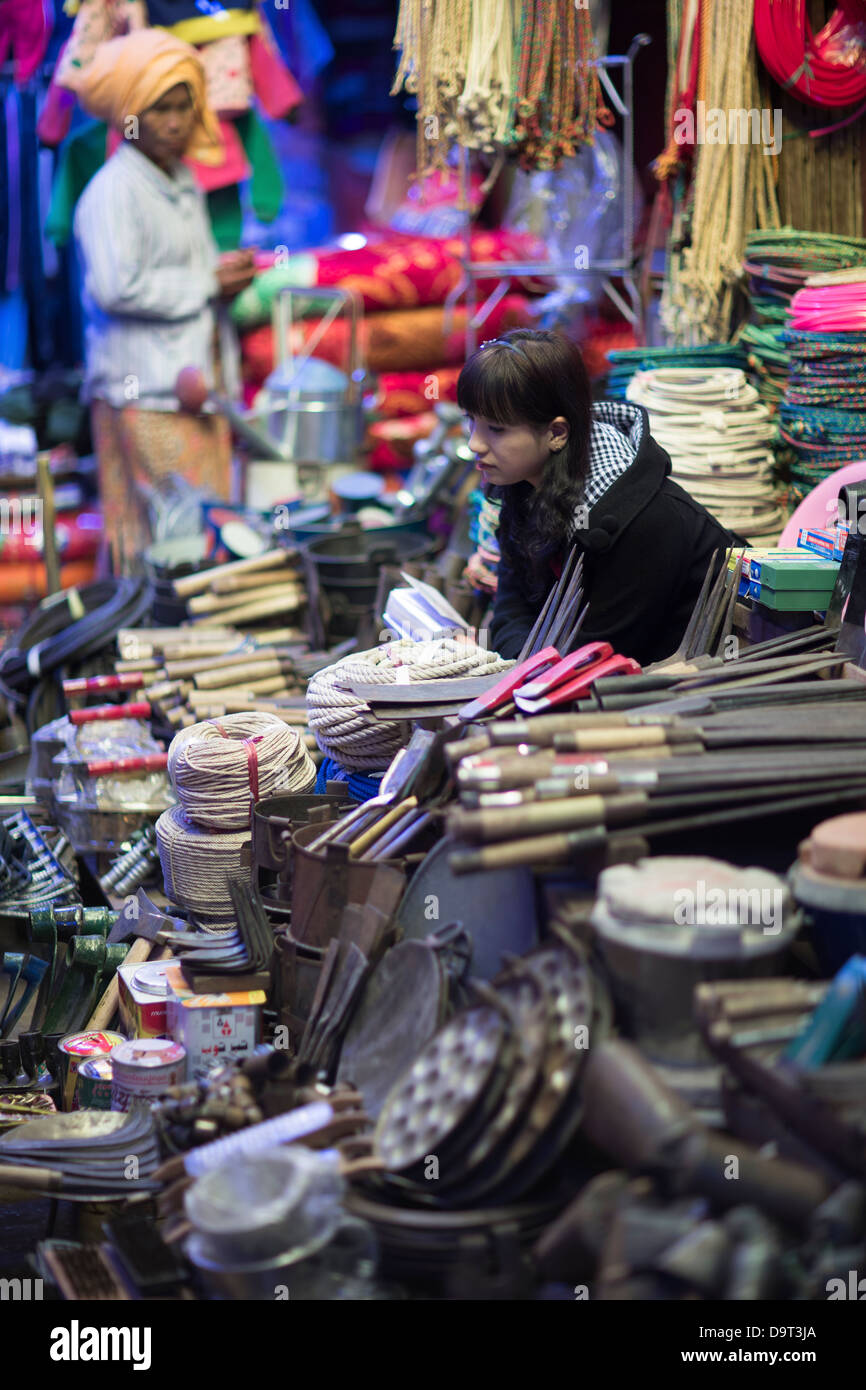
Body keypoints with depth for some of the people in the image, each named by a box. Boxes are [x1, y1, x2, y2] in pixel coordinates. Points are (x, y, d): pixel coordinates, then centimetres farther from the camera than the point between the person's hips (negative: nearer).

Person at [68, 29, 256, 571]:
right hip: (145, 388, -9)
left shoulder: (184, 181, 16)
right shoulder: (113, 189, -12)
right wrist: (207, 283, -14)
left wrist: (229, 271, 5)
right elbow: (115, 287, -23)